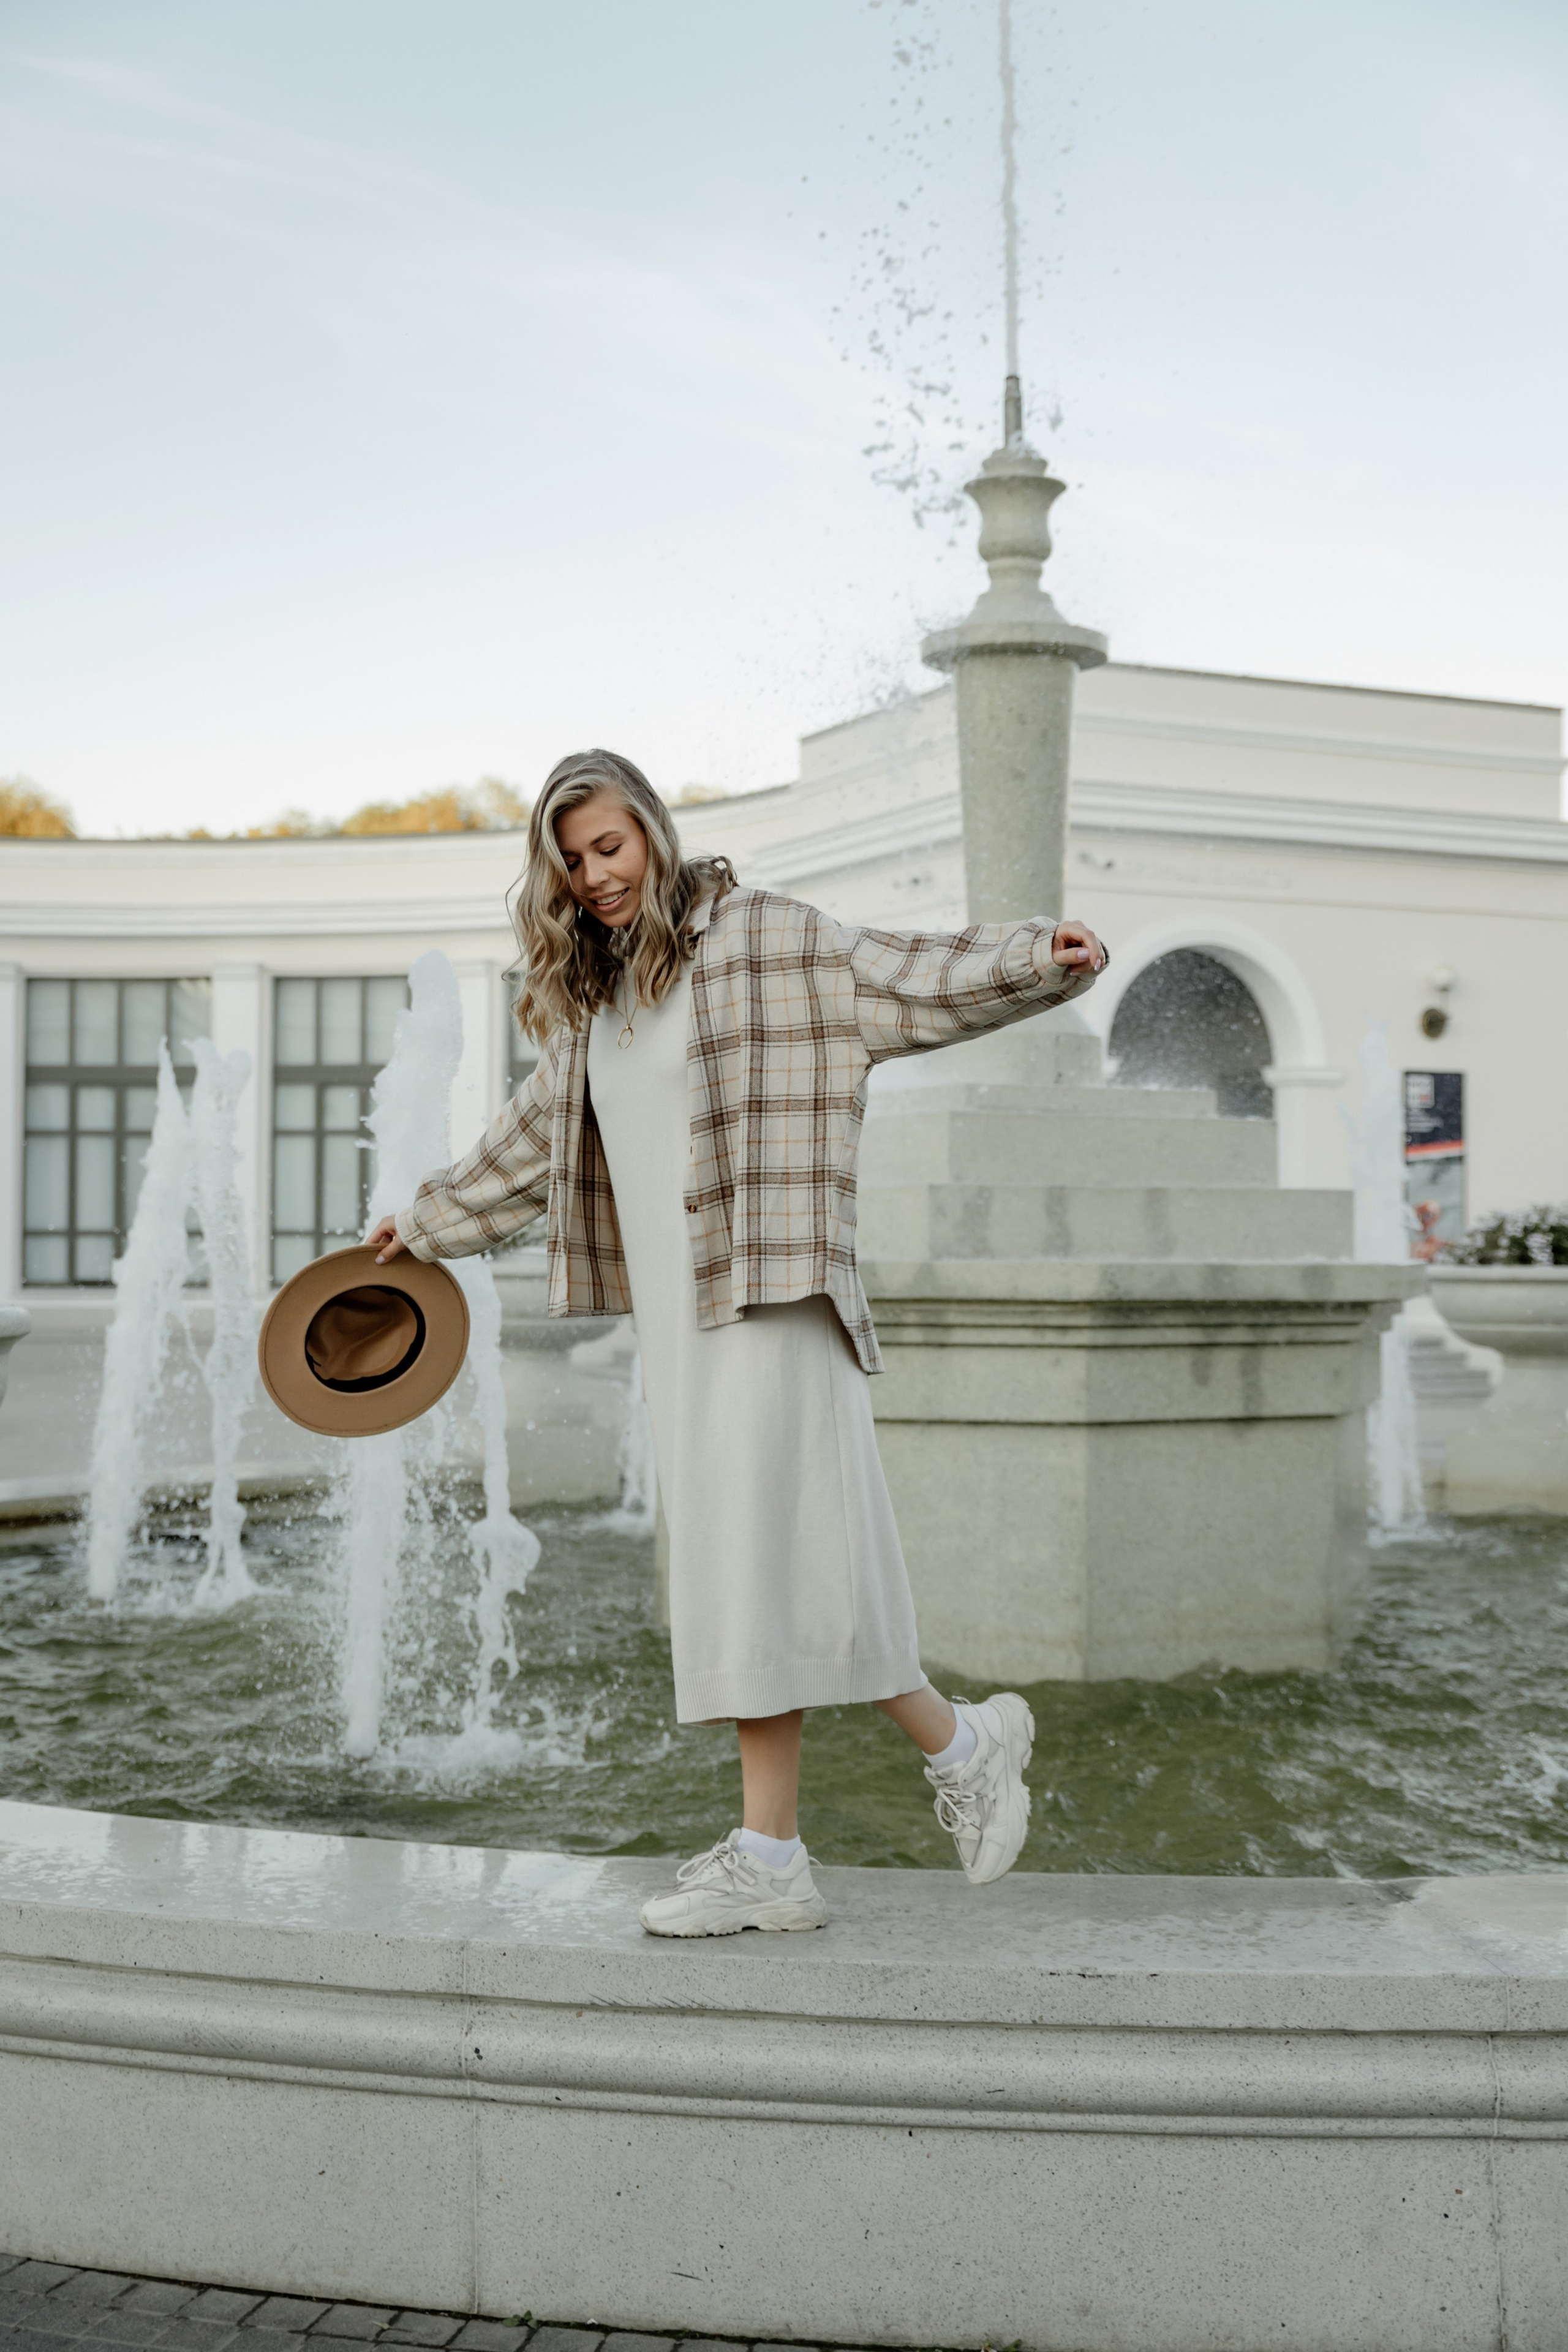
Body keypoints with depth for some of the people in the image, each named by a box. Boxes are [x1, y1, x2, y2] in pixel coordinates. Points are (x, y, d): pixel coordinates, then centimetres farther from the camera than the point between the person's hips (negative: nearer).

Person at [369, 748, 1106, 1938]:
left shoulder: (758, 936, -1)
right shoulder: (588, 996, 20)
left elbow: (903, 972, -10)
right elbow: (536, 1136, 34)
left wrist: (1038, 956, -26)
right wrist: (428, 1220, 43)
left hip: (766, 1299, -7)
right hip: (672, 1311, 7)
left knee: (760, 1565, -10)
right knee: (745, 1577, 4)